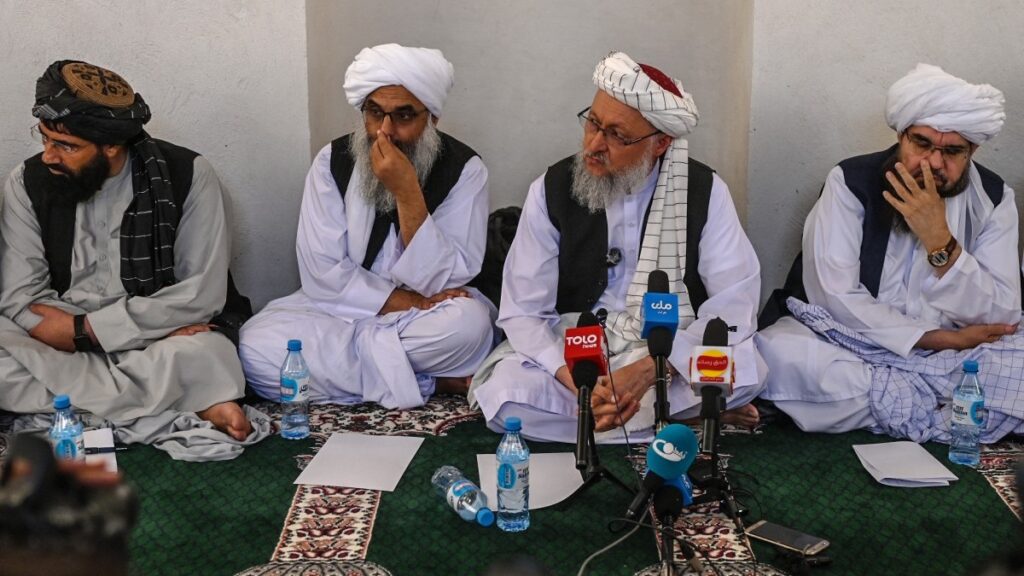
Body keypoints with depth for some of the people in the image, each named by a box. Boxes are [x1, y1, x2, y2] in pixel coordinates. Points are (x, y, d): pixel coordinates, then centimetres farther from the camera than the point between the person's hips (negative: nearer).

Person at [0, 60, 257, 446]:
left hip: (163, 347, -4)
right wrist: (156, 328, -18)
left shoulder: (186, 175, -8)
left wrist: (84, 328, -16)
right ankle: (190, 406, -26)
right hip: (63, 346, 4)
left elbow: (203, 294, -13)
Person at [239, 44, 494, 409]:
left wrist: (407, 194, -26)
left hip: (426, 319, -2)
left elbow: (443, 283, -16)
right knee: (257, 345, -26)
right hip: (342, 310, 3)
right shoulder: (332, 162, -5)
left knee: (468, 323, -36)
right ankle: (431, 381, -20)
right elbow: (322, 273, -10)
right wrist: (409, 304, -19)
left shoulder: (464, 169, -10)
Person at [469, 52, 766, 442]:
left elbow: (734, 302, -13)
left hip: (676, 355, -2)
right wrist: (577, 381, -27)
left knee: (744, 370, -31)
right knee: (505, 394, -30)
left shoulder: (705, 191, -6)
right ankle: (694, 413, -18)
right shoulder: (552, 190, -5)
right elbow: (524, 311, -8)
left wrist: (646, 371, -27)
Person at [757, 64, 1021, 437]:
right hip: (852, 349, -1)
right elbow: (835, 297, -17)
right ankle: (945, 411, -19)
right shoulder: (851, 182, -10)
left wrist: (940, 241, -23)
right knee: (776, 352, -31)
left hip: (953, 361, 1)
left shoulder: (993, 199, -3)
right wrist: (943, 338, -17)